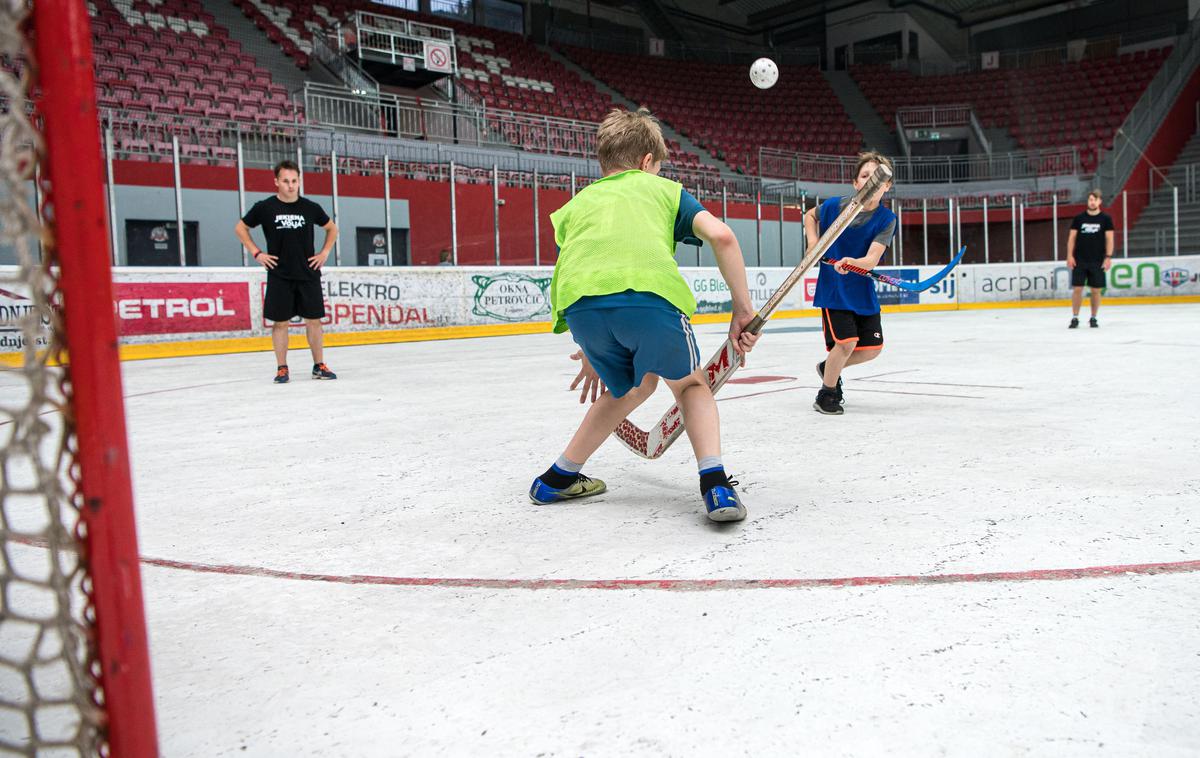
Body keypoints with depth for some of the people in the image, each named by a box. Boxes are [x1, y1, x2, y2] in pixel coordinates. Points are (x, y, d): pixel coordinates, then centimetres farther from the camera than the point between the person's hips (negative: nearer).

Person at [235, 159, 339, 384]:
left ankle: (319, 366, 13)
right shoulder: (265, 207, -2)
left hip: (308, 275, 1)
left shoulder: (310, 208, 2)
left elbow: (332, 228, 17)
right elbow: (240, 228, 9)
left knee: (313, 320, 3)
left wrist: (325, 252, 6)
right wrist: (257, 253, 1)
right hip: (279, 276, -1)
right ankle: (282, 368, 11)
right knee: (280, 322, 2)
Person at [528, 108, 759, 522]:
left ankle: (558, 478, 38)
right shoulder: (664, 188, 30)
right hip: (650, 290, -3)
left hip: (581, 303, 3)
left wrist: (593, 355, 44)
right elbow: (721, 235, 13)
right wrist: (742, 309, 16)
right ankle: (715, 484, 4)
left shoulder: (575, 204, 37)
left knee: (633, 385, 31)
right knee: (689, 384, 24)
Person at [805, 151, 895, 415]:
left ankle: (829, 368, 34)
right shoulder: (834, 206, -12)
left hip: (863, 290, 3)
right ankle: (826, 394, 7)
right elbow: (810, 215, 12)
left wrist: (853, 263, -45)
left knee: (872, 348, 5)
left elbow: (872, 259, -24)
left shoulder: (886, 219, -11)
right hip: (832, 287, -3)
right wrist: (812, 240, -3)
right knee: (846, 342, -16)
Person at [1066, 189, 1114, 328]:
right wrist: (1070, 255, -4)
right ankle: (1075, 318, 4)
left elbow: (1109, 239, 0)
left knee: (1096, 290, 3)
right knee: (1077, 289, -3)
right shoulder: (1079, 218, 5)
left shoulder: (1105, 219, 3)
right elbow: (1072, 237, 6)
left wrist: (1108, 257, -8)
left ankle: (1093, 318, 15)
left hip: (1097, 261, 0)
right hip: (1079, 260, 0)